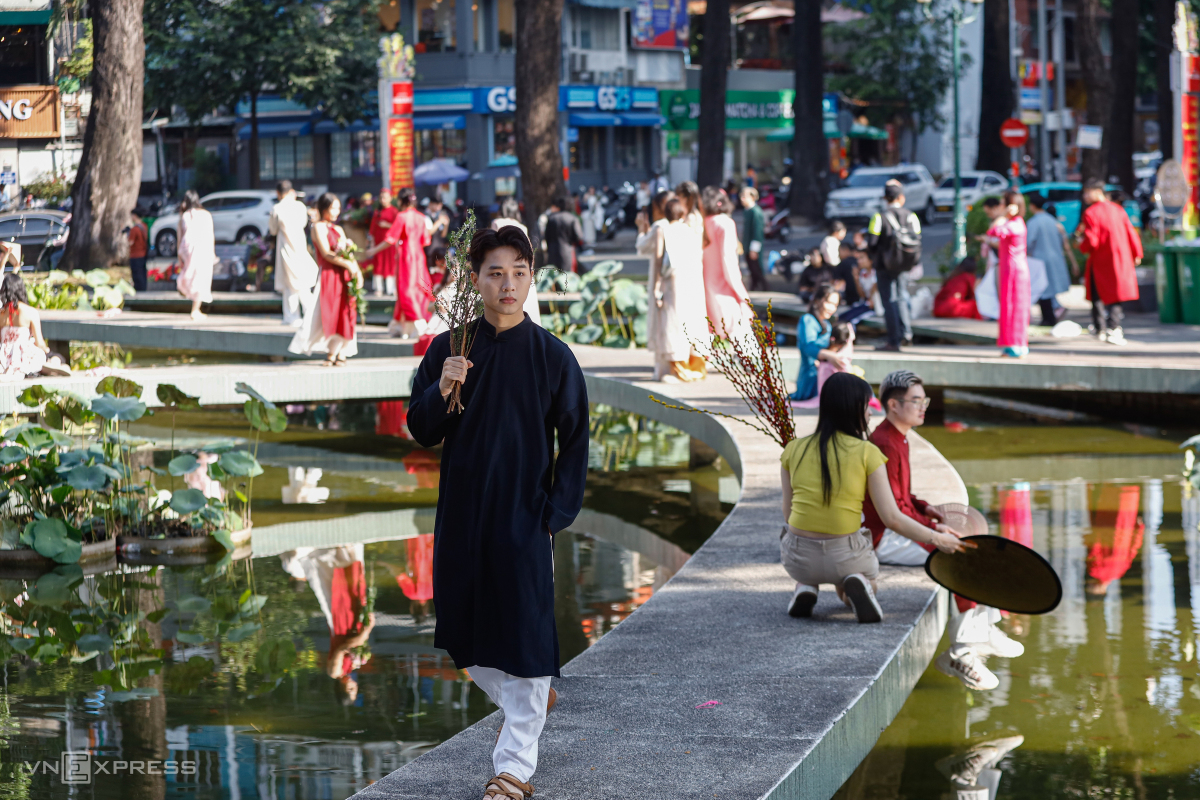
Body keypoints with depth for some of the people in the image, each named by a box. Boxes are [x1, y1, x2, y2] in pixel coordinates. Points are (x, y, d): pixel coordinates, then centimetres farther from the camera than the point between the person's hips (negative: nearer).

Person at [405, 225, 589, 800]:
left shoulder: (552, 355, -4)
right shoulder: (448, 350, 1)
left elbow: (574, 440, 1)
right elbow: (422, 433, 3)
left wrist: (558, 512, -6)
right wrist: (442, 391, -17)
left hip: (525, 519, -3)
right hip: (461, 515, 3)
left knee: (521, 635, -3)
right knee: (467, 641, 11)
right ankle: (522, 704, 37)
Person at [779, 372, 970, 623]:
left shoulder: (793, 450, -1)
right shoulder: (867, 454, -9)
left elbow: (788, 515, 7)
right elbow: (893, 519, -10)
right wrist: (937, 539, 4)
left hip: (798, 557, 2)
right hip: (846, 556, -2)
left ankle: (806, 588, 8)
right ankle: (856, 585, -5)